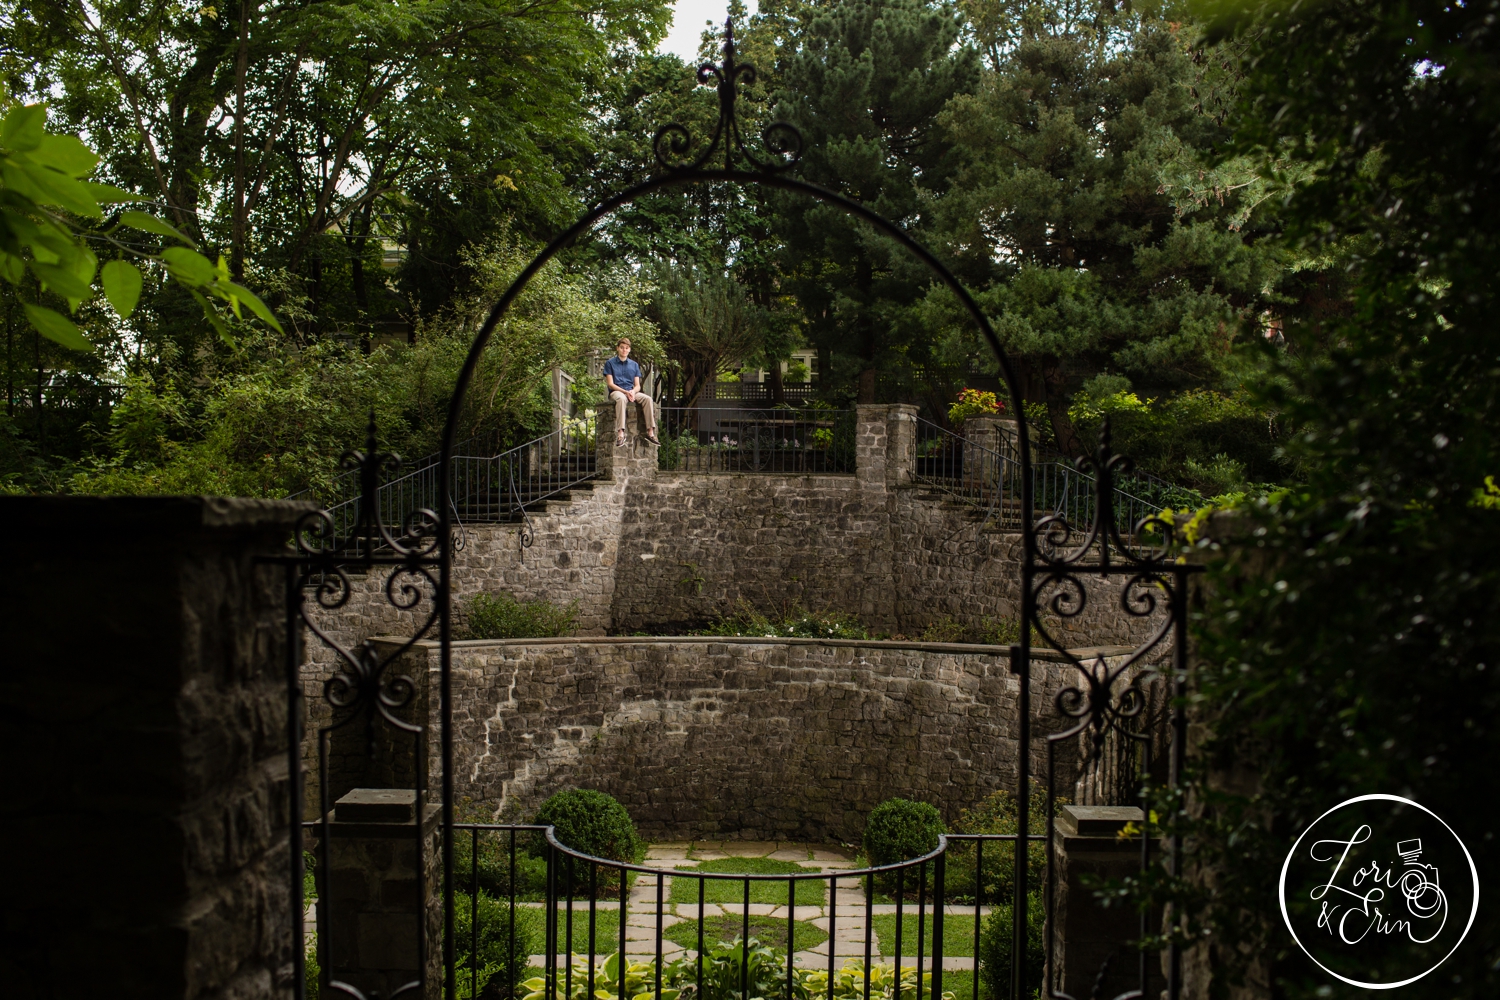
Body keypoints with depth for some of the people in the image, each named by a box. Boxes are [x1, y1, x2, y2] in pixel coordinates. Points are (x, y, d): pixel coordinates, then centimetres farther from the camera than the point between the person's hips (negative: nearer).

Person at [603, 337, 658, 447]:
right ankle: (620, 433, -51)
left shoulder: (634, 365, 18)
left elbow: (637, 385, 13)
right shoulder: (610, 363, 7)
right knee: (621, 399, -41)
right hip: (616, 392, -4)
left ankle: (650, 431, -32)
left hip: (632, 392, 4)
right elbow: (610, 383, -2)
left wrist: (633, 392, -11)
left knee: (647, 399, -27)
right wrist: (625, 392, -16)